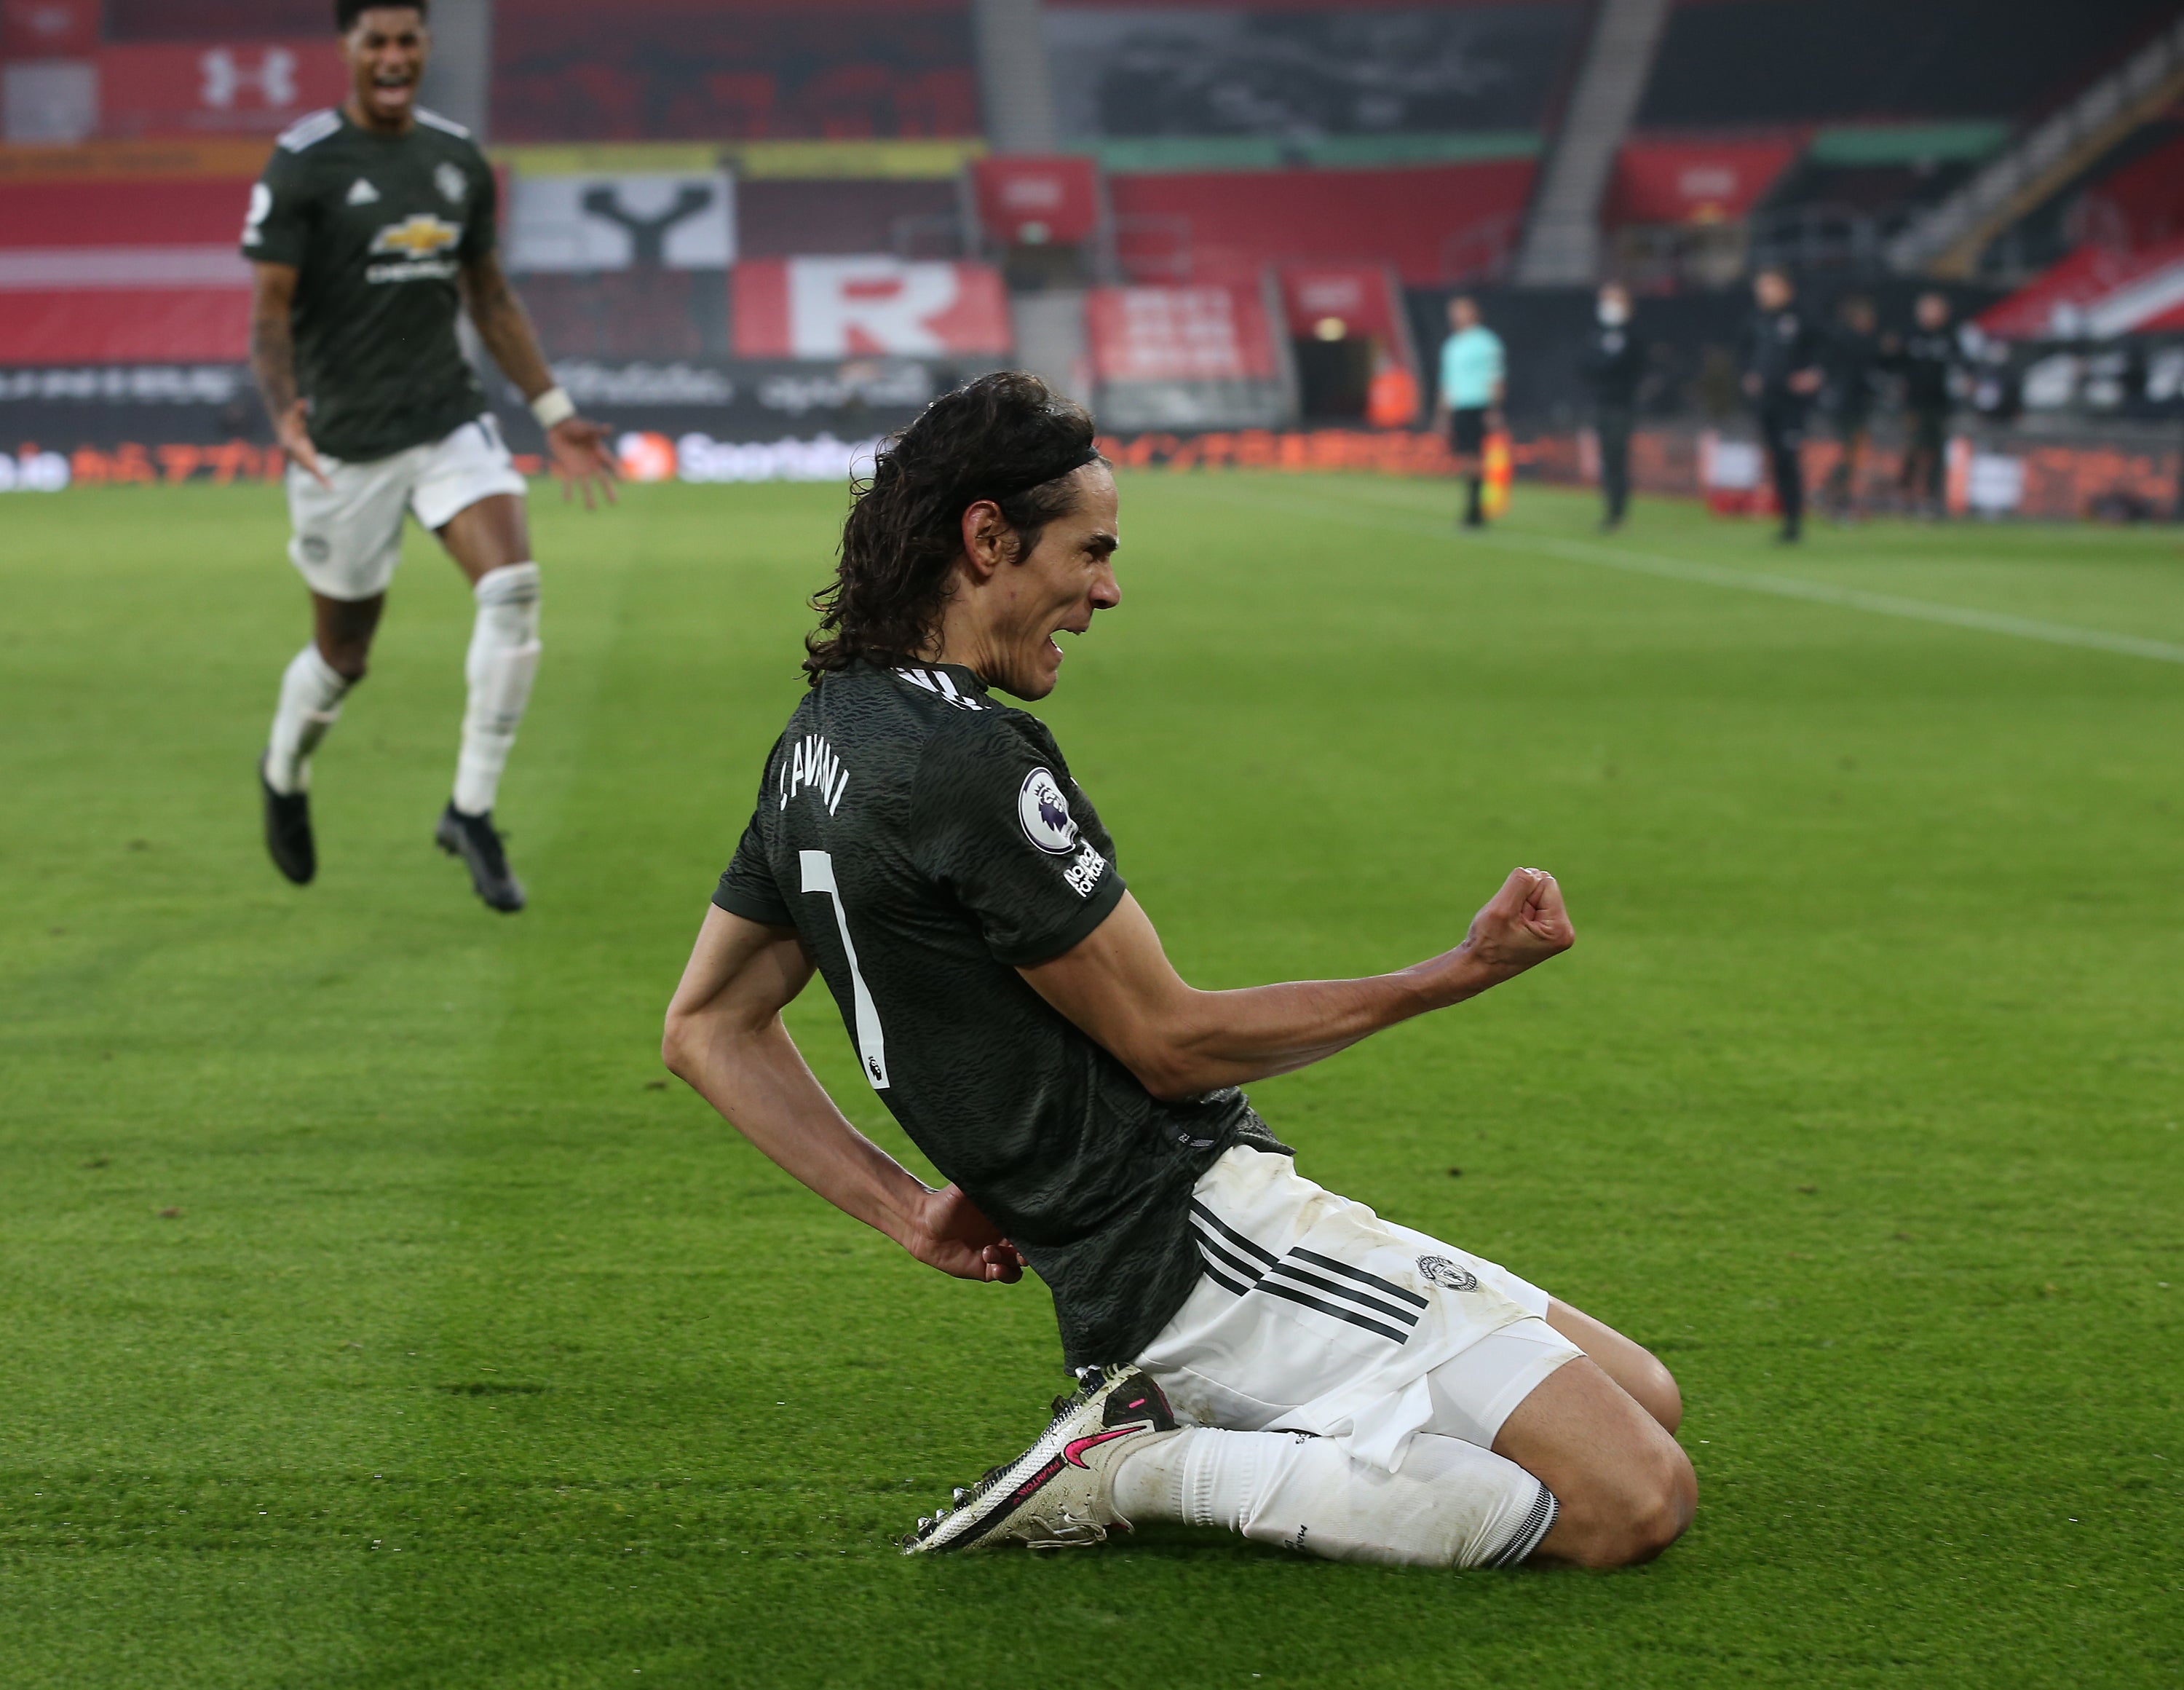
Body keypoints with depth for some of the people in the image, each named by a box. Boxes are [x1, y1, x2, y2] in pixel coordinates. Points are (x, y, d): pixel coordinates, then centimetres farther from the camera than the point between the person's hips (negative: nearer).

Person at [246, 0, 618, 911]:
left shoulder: (460, 159, 7)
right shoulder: (302, 165, -9)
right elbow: (269, 311, -12)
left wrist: (554, 412, 13)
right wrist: (284, 409, -30)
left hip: (450, 421, 4)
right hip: (346, 442, -4)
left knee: (513, 588, -19)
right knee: (343, 652, 8)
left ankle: (471, 812, -6)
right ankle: (284, 775, 42)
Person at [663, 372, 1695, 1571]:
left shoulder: (818, 741, 13)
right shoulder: (971, 758, -17)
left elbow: (709, 1031, 21)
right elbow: (1172, 1045, -13)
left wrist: (905, 1207, 15)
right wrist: (1461, 973, -6)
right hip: (1201, 1239, -10)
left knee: (1644, 1397, 13)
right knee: (1635, 1500, -16)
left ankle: (1152, 1427, 5)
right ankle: (1154, 1468, -10)